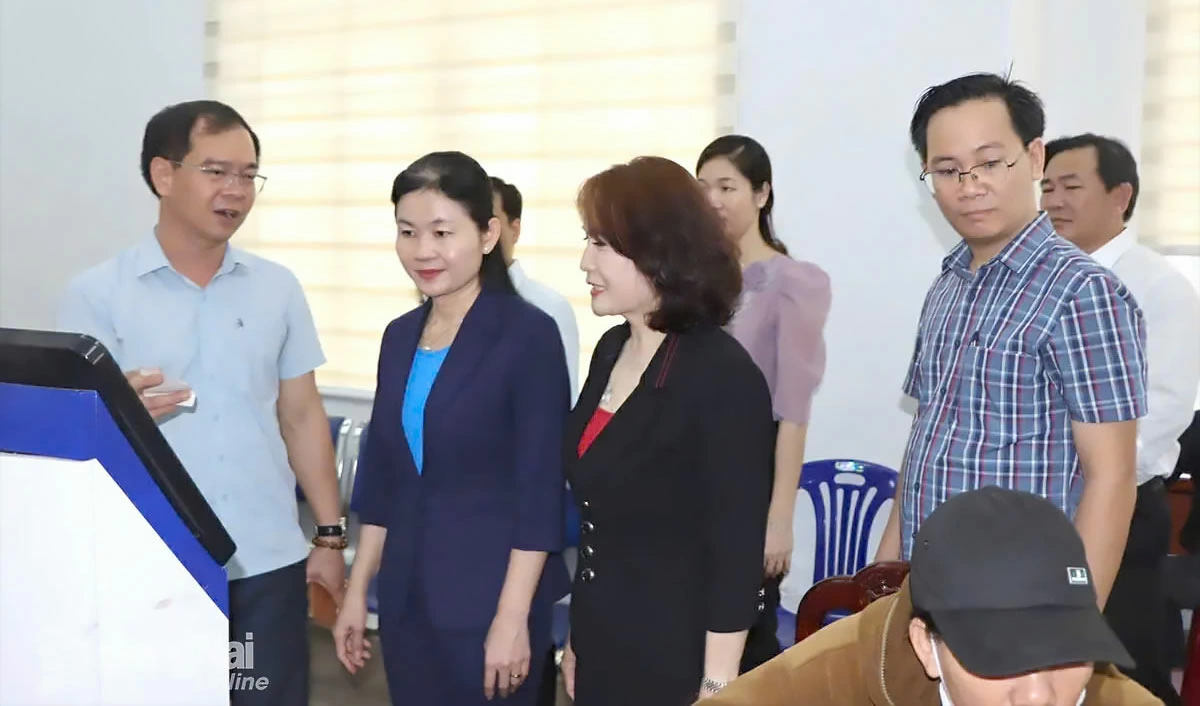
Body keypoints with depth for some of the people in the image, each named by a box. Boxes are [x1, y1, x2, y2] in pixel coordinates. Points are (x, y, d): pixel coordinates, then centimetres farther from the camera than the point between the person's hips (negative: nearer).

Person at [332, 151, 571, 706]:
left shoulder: (528, 334, -12)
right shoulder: (400, 336, 7)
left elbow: (540, 490, -14)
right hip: (407, 596, 6)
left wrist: (513, 617, -16)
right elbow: (382, 476, 12)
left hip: (490, 598, -6)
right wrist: (357, 591, 12)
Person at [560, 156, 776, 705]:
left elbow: (737, 553, -18)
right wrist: (578, 636, 14)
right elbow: (597, 518, 9)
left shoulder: (724, 377, -19)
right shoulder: (612, 350, 2)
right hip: (602, 648, 7)